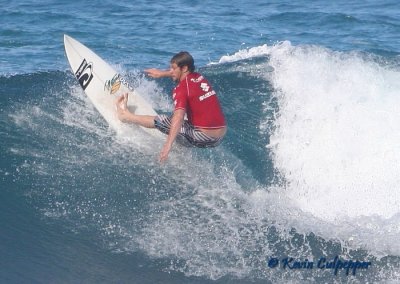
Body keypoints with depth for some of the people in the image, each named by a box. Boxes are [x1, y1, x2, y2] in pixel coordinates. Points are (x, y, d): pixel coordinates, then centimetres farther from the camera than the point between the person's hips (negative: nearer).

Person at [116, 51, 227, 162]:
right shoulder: (199, 77, 10)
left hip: (204, 138, -7)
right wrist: (162, 73, 43)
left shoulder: (181, 89, -13)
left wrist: (168, 144, -35)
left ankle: (126, 115, 26)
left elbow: (179, 117, -28)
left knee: (161, 121, 7)